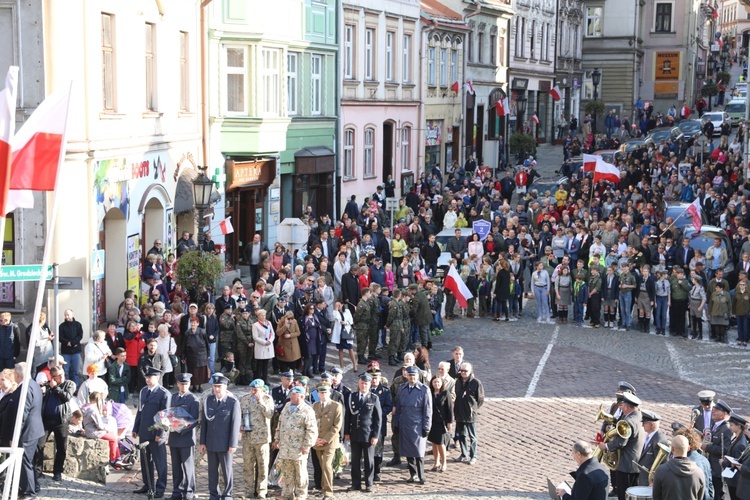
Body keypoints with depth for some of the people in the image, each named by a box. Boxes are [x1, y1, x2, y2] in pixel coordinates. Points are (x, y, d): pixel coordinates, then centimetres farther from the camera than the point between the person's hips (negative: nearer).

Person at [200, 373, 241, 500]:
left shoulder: (233, 402, -9)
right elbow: (204, 422, 6)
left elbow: (235, 424, -10)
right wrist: (202, 442, 4)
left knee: (227, 470, 7)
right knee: (212, 470, 10)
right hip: (211, 442, 4)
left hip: (225, 444, -4)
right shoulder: (208, 400, 4)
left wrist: (233, 444, -12)